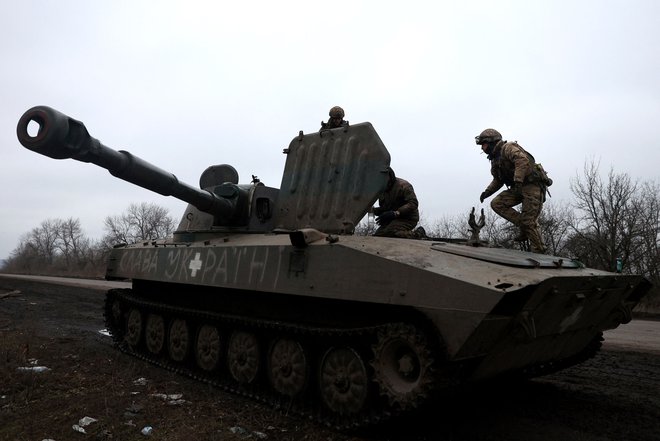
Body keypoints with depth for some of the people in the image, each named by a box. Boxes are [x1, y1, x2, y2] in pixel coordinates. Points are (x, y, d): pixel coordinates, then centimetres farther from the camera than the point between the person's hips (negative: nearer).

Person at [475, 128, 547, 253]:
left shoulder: (508, 148, -9)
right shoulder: (495, 159, 19)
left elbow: (523, 160, -27)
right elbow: (497, 180, 26)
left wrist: (518, 181, -36)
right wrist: (487, 192, 10)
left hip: (532, 186, -9)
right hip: (518, 188, 9)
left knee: (529, 221, -12)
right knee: (496, 204, -9)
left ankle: (539, 252, -3)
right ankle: (524, 228, -5)